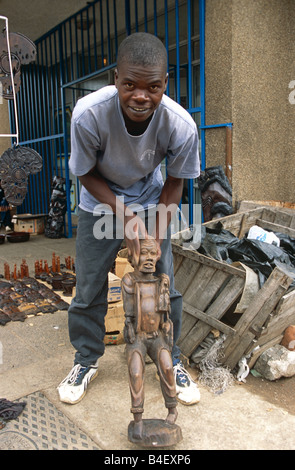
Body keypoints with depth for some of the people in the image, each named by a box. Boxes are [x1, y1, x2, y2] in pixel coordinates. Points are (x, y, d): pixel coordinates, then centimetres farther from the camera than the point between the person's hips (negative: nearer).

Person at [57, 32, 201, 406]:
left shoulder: (181, 125, -28)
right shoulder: (88, 113, -32)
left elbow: (175, 181, -10)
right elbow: (87, 174, -15)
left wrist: (157, 235, -17)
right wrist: (124, 214, -24)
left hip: (151, 201, 1)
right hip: (100, 204, 0)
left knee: (164, 286, 1)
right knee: (88, 288, 3)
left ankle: (171, 362, 25)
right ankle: (86, 361, 28)